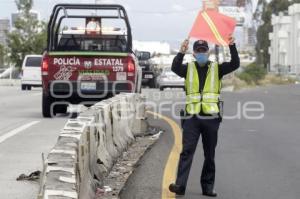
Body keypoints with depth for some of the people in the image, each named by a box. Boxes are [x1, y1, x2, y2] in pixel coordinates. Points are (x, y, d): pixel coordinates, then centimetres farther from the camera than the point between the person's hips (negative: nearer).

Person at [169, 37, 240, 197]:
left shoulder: (216, 68, 8)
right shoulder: (188, 68, 7)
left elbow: (235, 64, -4)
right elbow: (175, 68, -12)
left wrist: (232, 46, -19)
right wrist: (181, 53, -29)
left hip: (211, 118, 1)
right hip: (192, 117, -1)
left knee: (210, 155, 8)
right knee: (187, 151, -9)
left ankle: (208, 187, 15)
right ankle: (180, 185, -14)